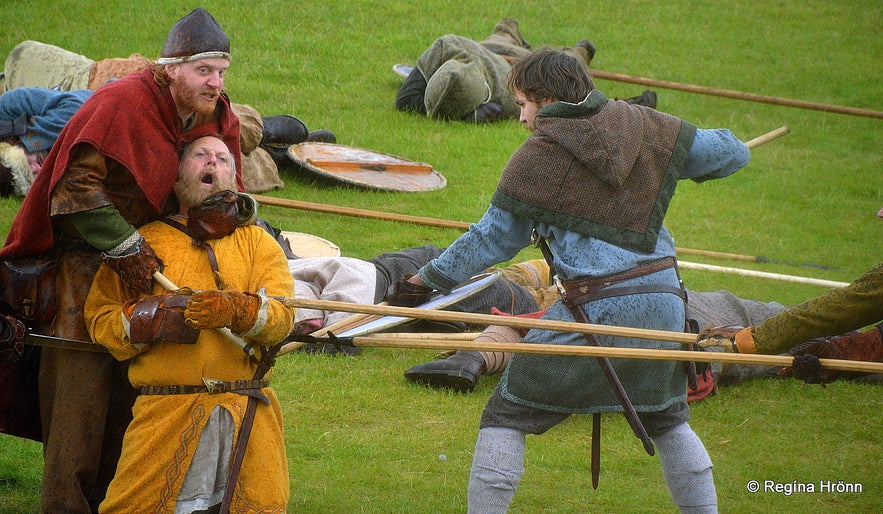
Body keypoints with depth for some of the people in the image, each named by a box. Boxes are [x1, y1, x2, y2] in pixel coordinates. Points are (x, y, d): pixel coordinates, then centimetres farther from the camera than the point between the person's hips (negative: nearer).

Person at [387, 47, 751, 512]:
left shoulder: (538, 156, -3)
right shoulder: (642, 126, 8)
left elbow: (493, 238, 4)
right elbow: (732, 153, 16)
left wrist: (429, 280, 16)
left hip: (594, 310, -5)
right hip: (663, 306, 5)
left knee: (505, 416, 6)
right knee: (668, 420, 25)